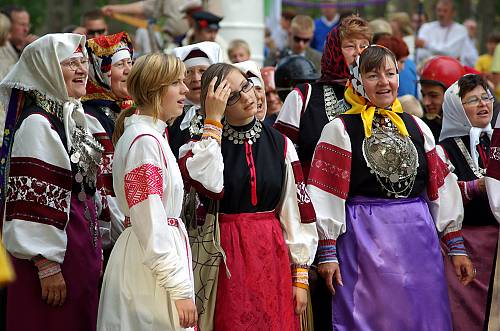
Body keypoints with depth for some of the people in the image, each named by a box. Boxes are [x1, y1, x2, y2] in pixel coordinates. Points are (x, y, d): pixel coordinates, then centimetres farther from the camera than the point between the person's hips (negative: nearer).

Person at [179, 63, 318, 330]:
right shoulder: (202, 144, -2)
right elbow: (210, 186, -24)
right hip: (226, 256, -3)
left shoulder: (279, 144, 6)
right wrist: (212, 121, -18)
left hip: (272, 256, 3)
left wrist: (300, 273, 2)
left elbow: (295, 209, 6)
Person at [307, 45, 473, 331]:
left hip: (420, 238, 4)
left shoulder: (417, 127, 12)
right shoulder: (339, 130, 0)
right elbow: (326, 195, -4)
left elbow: (442, 189, 13)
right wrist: (327, 253, -10)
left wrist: (457, 246, 9)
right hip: (364, 241, -4)